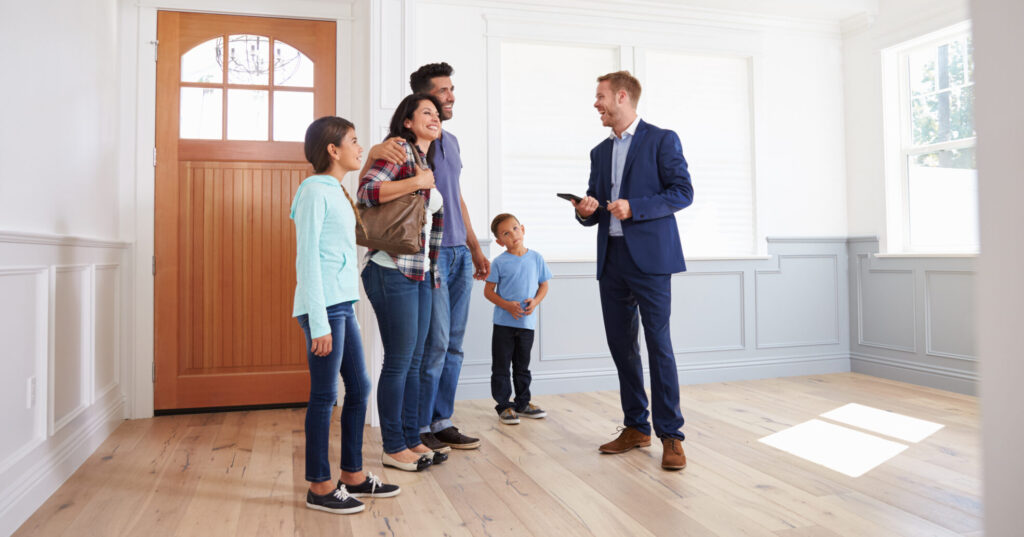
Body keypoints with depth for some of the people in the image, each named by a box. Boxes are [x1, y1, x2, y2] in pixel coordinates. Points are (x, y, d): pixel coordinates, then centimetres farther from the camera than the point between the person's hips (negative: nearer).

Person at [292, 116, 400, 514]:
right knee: (325, 397, 0)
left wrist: (343, 310, 14)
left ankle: (353, 475, 27)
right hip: (323, 307, -9)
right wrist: (319, 322, -17)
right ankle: (319, 487, 14)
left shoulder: (337, 191, 16)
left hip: (343, 305, 9)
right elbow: (307, 258, -14)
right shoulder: (314, 191, -10)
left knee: (359, 389, 14)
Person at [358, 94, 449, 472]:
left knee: (414, 361, 13)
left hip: (420, 274, 9)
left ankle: (412, 440, 24)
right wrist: (417, 182, -19)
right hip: (393, 272, -9)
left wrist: (433, 270, 20)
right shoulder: (400, 150, -7)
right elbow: (367, 190, -23)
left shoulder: (428, 163, 19)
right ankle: (393, 448, 12)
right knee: (399, 361, -1)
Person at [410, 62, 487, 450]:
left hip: (459, 253, 7)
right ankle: (418, 428, 9)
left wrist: (475, 249, 20)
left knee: (453, 344, 8)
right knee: (435, 342, -6)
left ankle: (442, 422, 19)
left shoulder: (451, 141, 18)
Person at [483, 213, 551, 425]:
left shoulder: (536, 258, 2)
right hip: (503, 322, -2)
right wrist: (507, 305, -17)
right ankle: (504, 406, 14)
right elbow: (488, 290, -3)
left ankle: (523, 403, 28)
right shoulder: (499, 262, -5)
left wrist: (535, 301, -10)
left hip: (526, 322, 2)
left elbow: (544, 286, 9)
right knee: (501, 366, 2)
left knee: (522, 366, 15)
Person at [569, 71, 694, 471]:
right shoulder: (600, 152, 20)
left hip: (649, 257, -6)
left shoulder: (661, 140, 1)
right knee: (621, 344, 9)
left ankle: (670, 434, 3)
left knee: (658, 344, -6)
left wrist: (634, 208, -16)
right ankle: (636, 427, 21)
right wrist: (586, 210, -3)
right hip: (612, 259, 7)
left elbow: (683, 191, -6)